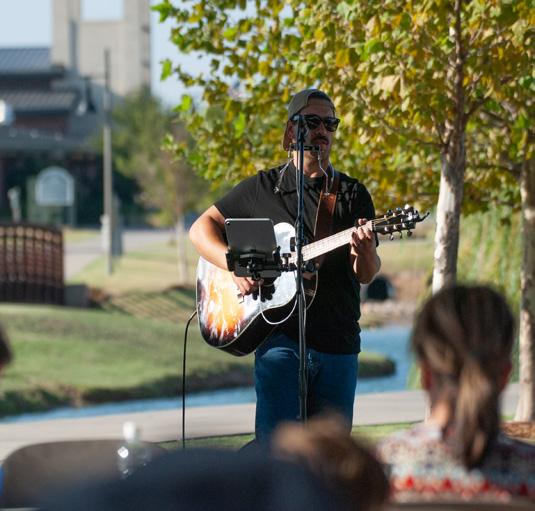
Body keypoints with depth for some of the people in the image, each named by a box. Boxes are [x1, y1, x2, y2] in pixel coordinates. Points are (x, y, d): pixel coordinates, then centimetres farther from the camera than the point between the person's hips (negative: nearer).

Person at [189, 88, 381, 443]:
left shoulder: (353, 194, 9)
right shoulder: (262, 188, 7)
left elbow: (367, 275, 2)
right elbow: (201, 228, 11)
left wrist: (365, 252, -23)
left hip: (339, 345, 2)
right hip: (280, 336, -2)